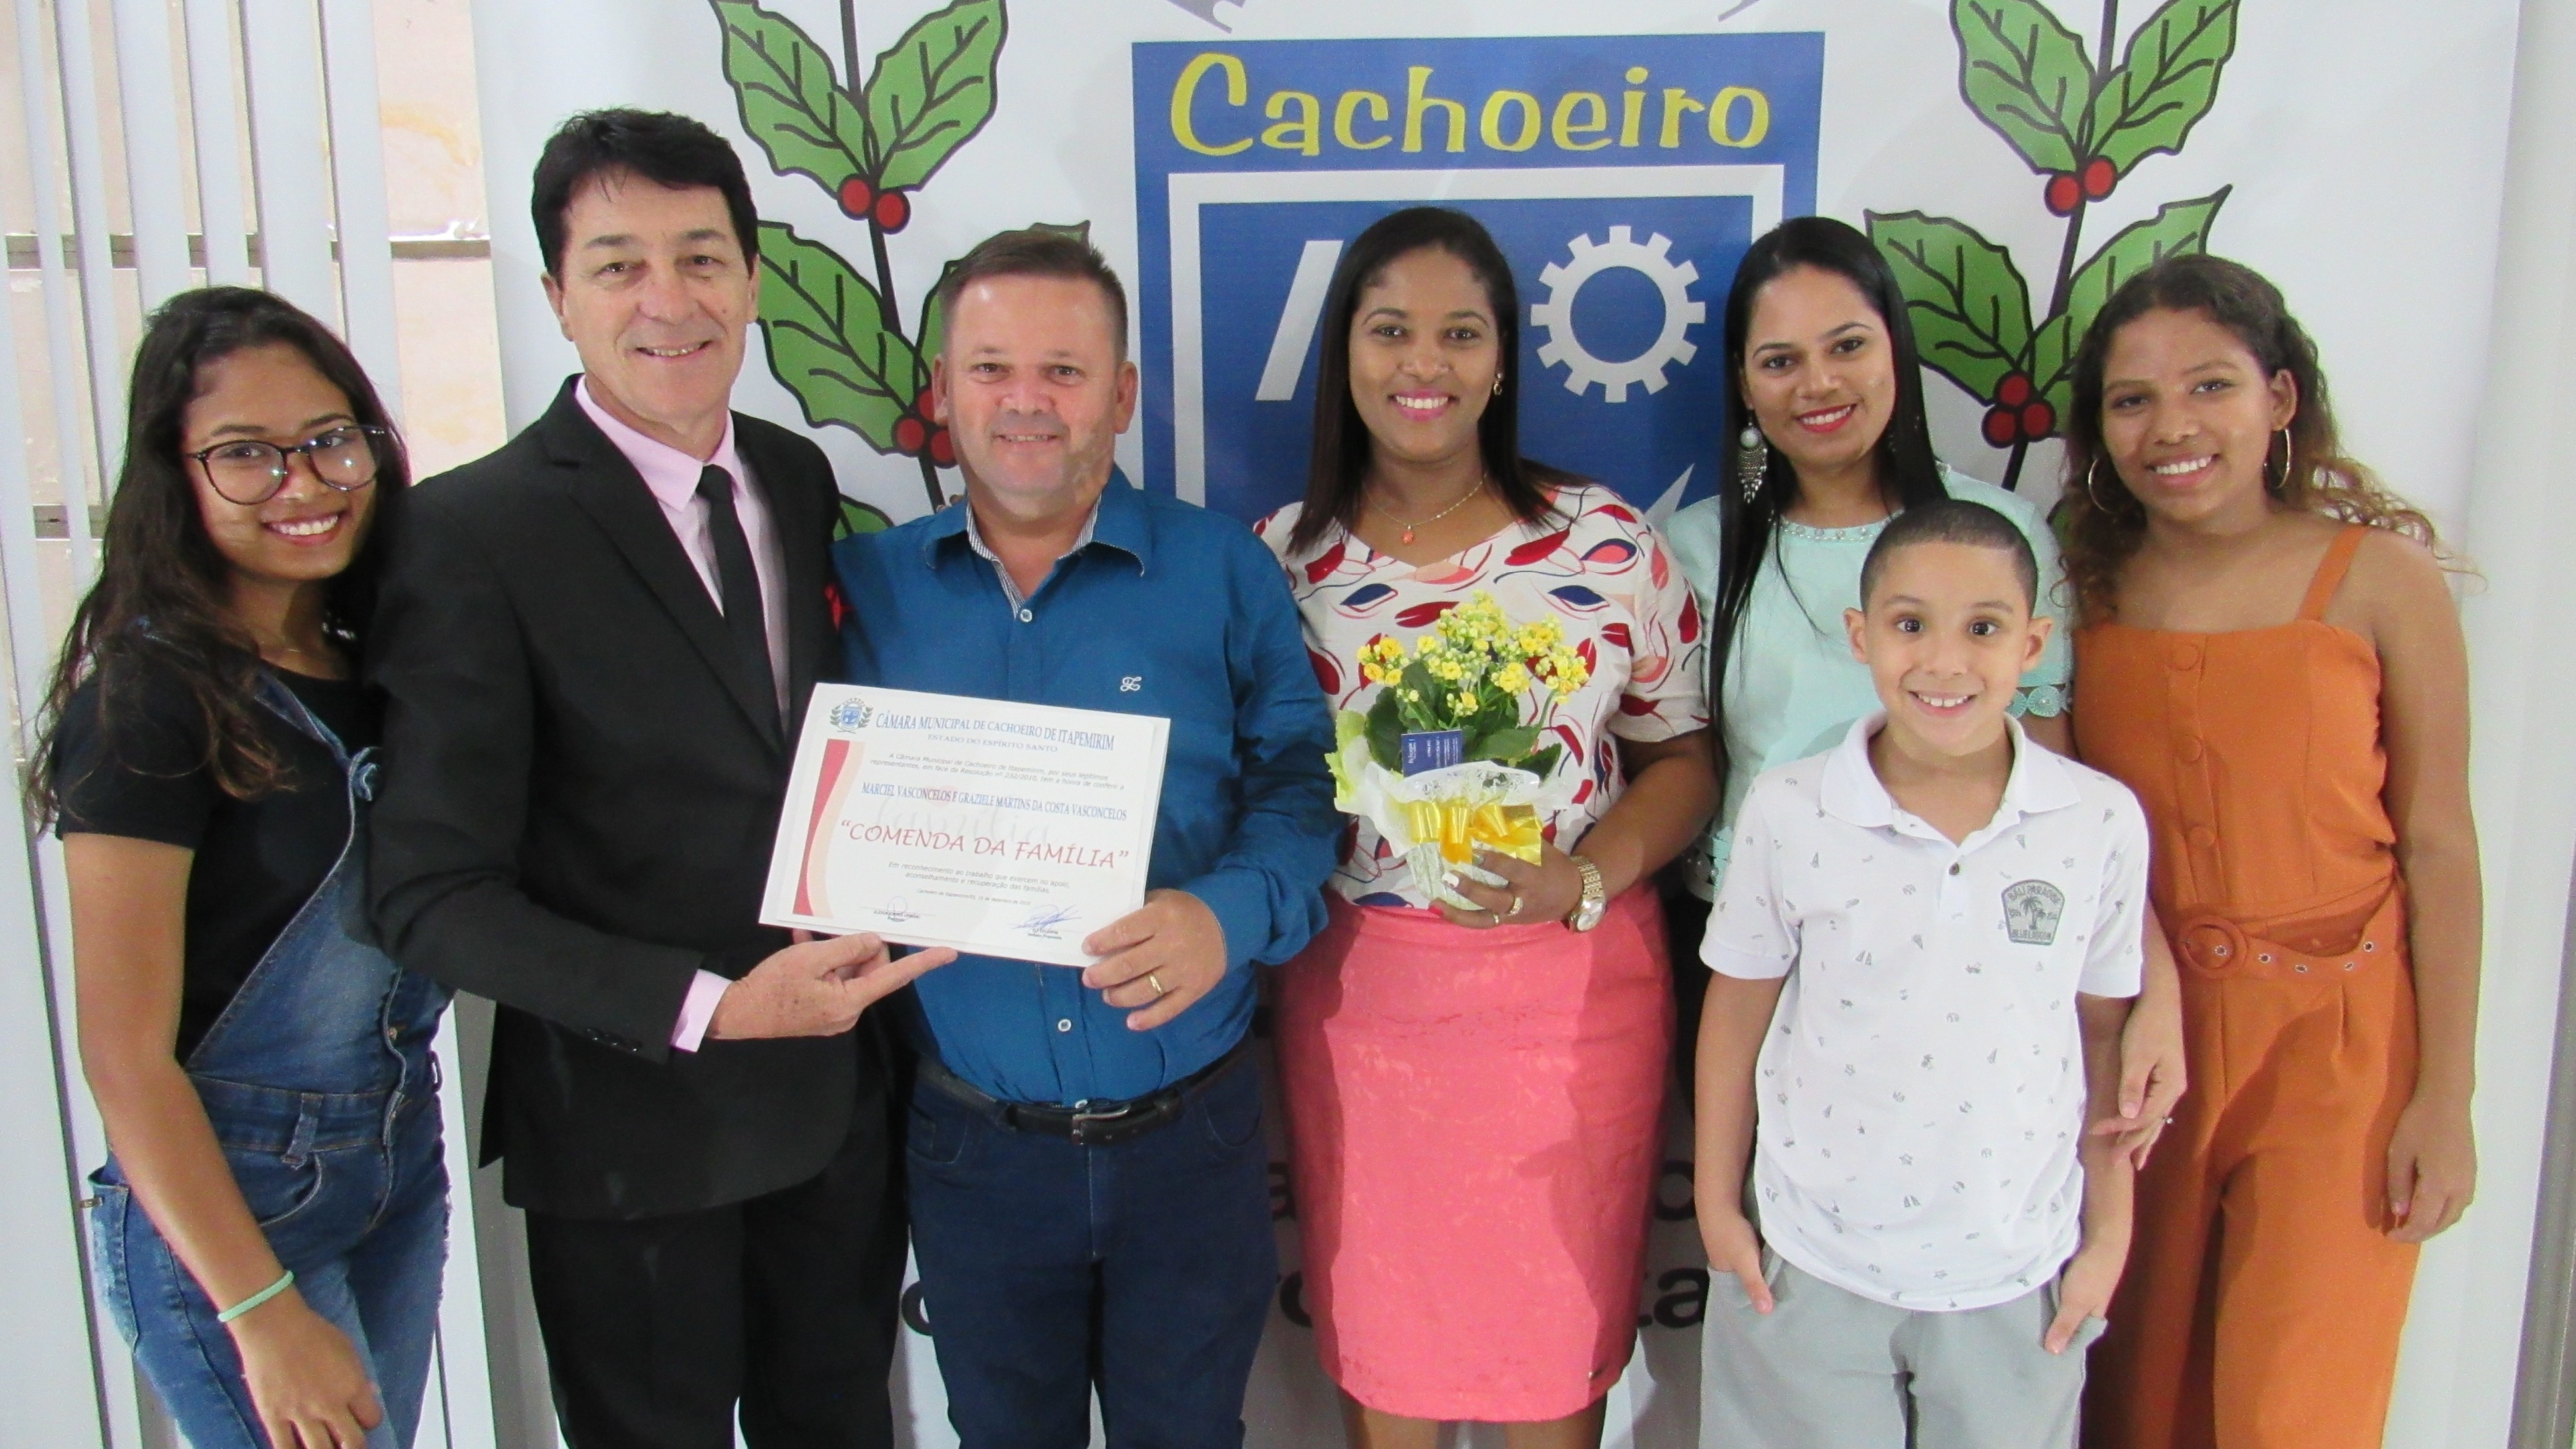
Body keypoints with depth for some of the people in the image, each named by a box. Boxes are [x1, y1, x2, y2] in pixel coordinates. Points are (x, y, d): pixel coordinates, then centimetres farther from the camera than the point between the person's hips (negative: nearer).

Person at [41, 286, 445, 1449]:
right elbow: (127, 1057, -17)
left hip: (401, 1168, 7)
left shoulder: (370, 664, 3)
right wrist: (264, 1314, -17)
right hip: (229, 1202, -7)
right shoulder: (149, 699, -17)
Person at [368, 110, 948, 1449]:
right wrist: (709, 1007, -26)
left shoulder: (799, 480, 2)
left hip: (839, 1095, 5)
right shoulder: (473, 533, -16)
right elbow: (437, 897, -18)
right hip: (630, 1125, -5)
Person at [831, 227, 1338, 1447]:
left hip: (1189, 1139, -1)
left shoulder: (1222, 570, -4)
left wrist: (1230, 913, -25)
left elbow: (1303, 787, -7)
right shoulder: (867, 585, 1)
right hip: (973, 1147, 1)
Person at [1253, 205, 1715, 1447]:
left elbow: (1684, 758, 2)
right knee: (1376, 1337, 15)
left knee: (1560, 1336, 14)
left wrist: (1584, 878, -14)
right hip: (1356, 1001, 1)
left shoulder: (1607, 543, -4)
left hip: (1570, 989, -1)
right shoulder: (1282, 555, 0)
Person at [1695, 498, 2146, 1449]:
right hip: (1812, 1268, -1)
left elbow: (2103, 1032, 3)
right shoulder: (1788, 814, -10)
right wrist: (1718, 1207, 3)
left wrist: (2110, 1234, 7)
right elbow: (1737, 1010, -1)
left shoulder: (2102, 823, -7)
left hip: (2014, 1279, 1)